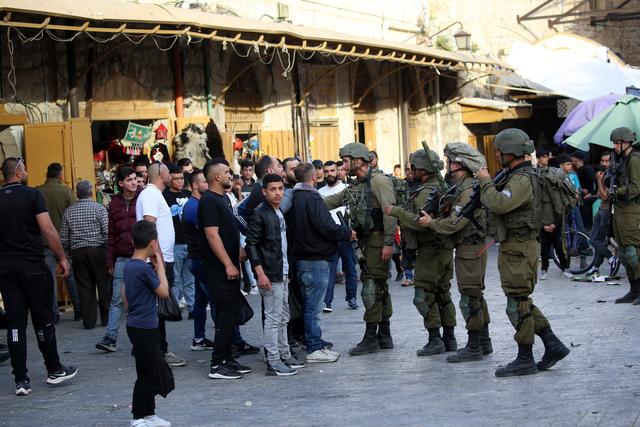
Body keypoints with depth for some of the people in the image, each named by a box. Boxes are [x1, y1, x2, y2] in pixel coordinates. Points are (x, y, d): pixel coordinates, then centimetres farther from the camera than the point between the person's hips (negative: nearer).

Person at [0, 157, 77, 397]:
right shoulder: (32, 195, -7)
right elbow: (47, 229, -13)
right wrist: (62, 258, -5)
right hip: (33, 266, -3)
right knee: (43, 320, 8)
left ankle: (21, 380, 3)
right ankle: (54, 370, 19)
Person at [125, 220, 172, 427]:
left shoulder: (129, 266, 8)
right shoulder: (145, 268, -21)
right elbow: (163, 292, -10)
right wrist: (159, 263, -7)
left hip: (136, 324, 10)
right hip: (144, 327, -10)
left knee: (153, 371, 17)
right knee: (147, 374, -1)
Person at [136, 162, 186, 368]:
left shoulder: (155, 194, 20)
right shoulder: (151, 194, -12)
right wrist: (158, 257, -24)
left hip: (163, 259, 10)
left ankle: (160, 350, 18)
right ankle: (160, 352, -5)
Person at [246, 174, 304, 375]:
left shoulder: (280, 214, 14)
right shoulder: (259, 214, -12)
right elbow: (251, 245, -15)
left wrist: (288, 270, 17)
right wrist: (260, 273, -20)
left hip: (283, 274, 9)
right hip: (270, 275, -9)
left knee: (283, 318, 15)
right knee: (273, 319, -6)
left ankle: (284, 355, 23)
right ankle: (273, 362, -3)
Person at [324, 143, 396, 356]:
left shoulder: (379, 181, -13)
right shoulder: (354, 186, 15)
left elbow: (390, 212, -19)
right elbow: (333, 201, 22)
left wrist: (388, 243, -23)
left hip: (378, 240, -9)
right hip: (366, 241, 9)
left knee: (371, 288, -9)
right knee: (380, 288, 13)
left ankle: (371, 338, -5)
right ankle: (384, 337, 19)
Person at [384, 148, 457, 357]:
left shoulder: (426, 193, -17)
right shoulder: (443, 187, 13)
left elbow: (421, 222, -26)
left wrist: (397, 211, -17)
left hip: (431, 251, -9)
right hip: (446, 249, 9)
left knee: (424, 296, -4)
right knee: (443, 294, 14)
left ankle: (435, 340, -4)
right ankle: (449, 339, 16)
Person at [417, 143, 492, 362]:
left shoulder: (469, 191, -19)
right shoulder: (462, 187, 14)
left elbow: (454, 223, -22)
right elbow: (453, 216, 18)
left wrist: (431, 223, -9)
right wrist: (436, 217, 4)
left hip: (470, 250, -10)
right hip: (470, 248, 10)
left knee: (469, 299, -6)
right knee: (476, 297, 15)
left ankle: (474, 347, -2)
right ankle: (484, 342, 22)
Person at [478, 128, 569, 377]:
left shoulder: (522, 180, -17)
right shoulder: (514, 177, 15)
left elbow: (498, 204, -31)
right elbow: (499, 204, 21)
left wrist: (485, 181, -16)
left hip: (518, 249, -10)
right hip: (512, 247, 10)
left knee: (518, 305, -3)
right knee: (522, 302, 15)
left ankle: (525, 360, 4)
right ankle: (553, 345, 17)